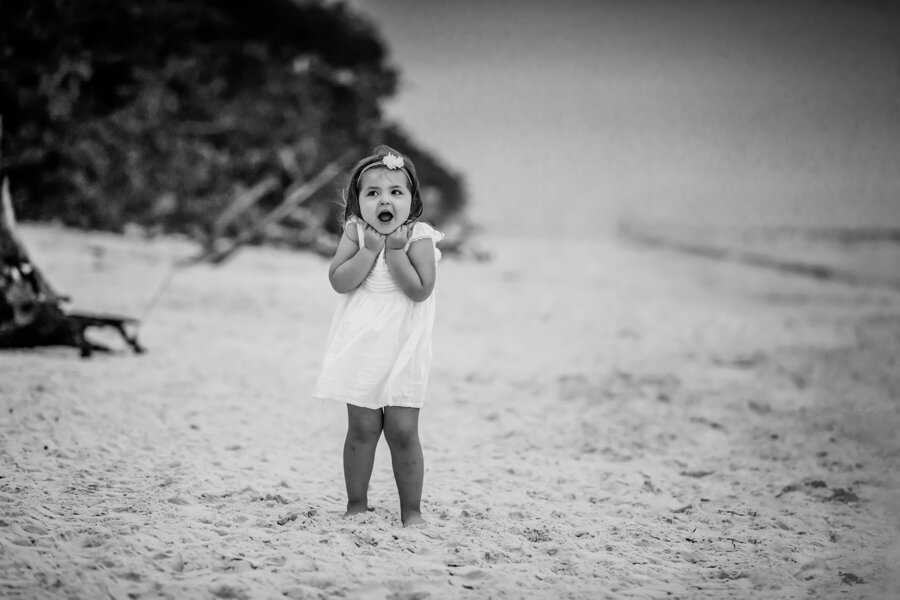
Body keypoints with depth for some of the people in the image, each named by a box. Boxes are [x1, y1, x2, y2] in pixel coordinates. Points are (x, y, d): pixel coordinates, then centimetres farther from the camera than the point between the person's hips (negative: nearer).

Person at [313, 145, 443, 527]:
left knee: (402, 432, 0)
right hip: (360, 347, 1)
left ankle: (411, 510, 10)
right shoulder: (355, 234, -2)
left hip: (403, 350, -1)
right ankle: (356, 505, 16)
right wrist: (371, 249, -18)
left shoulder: (419, 237, -8)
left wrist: (395, 251, -18)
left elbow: (420, 290, -18)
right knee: (362, 428, 4)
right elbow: (339, 281, -12)